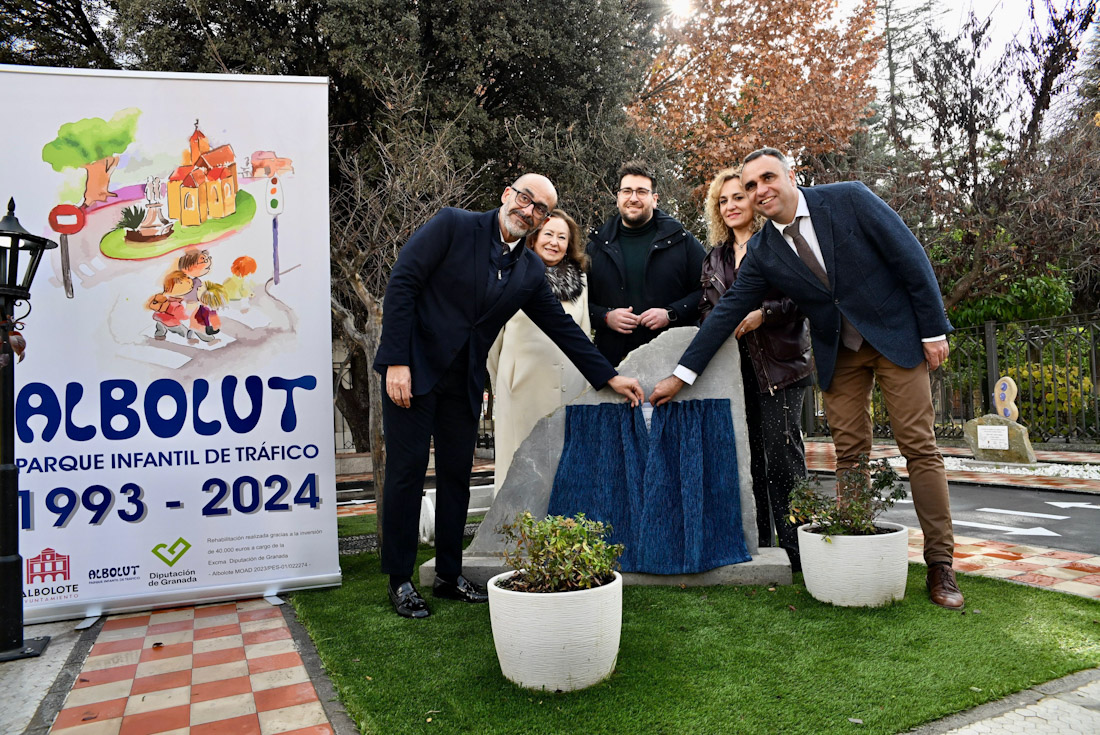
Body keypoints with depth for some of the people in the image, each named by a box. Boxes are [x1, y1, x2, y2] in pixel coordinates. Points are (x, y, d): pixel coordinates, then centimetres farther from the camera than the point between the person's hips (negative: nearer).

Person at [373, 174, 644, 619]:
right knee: (407, 471, -2)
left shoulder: (531, 271, 7)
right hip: (414, 368, -5)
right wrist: (397, 362, -19)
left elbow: (562, 327, 12)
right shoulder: (452, 226, -8)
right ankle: (400, 582, 10)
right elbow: (402, 284, -12)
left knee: (456, 474, 9)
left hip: (464, 381, 5)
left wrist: (609, 378, 10)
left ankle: (449, 574, 23)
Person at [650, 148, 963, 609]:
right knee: (850, 454, 1)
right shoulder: (762, 252, -3)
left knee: (919, 446, -3)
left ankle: (940, 564, 5)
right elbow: (727, 311, -1)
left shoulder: (849, 199, -11)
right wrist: (681, 374, -3)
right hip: (838, 354, 3)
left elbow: (910, 258, -9)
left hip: (896, 334, -3)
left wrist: (934, 330, -10)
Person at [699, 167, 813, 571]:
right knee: (749, 459, 6)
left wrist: (762, 314, -19)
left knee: (782, 457, -6)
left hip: (779, 364, -5)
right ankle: (757, 548, 14)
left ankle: (796, 551, 4)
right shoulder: (714, 257, 18)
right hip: (735, 367, 5)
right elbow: (706, 306, 20)